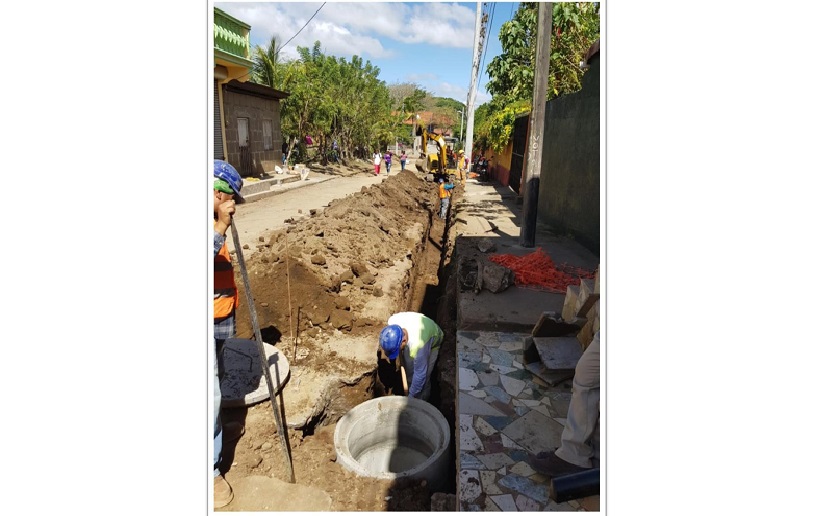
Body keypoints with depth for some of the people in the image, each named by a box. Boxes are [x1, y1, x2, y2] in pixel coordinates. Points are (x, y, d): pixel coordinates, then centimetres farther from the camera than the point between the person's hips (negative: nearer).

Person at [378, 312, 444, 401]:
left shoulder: (417, 345, -47)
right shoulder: (392, 321, -34)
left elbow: (420, 374, -33)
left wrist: (411, 397, -23)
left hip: (432, 342, -5)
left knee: (423, 380, -8)